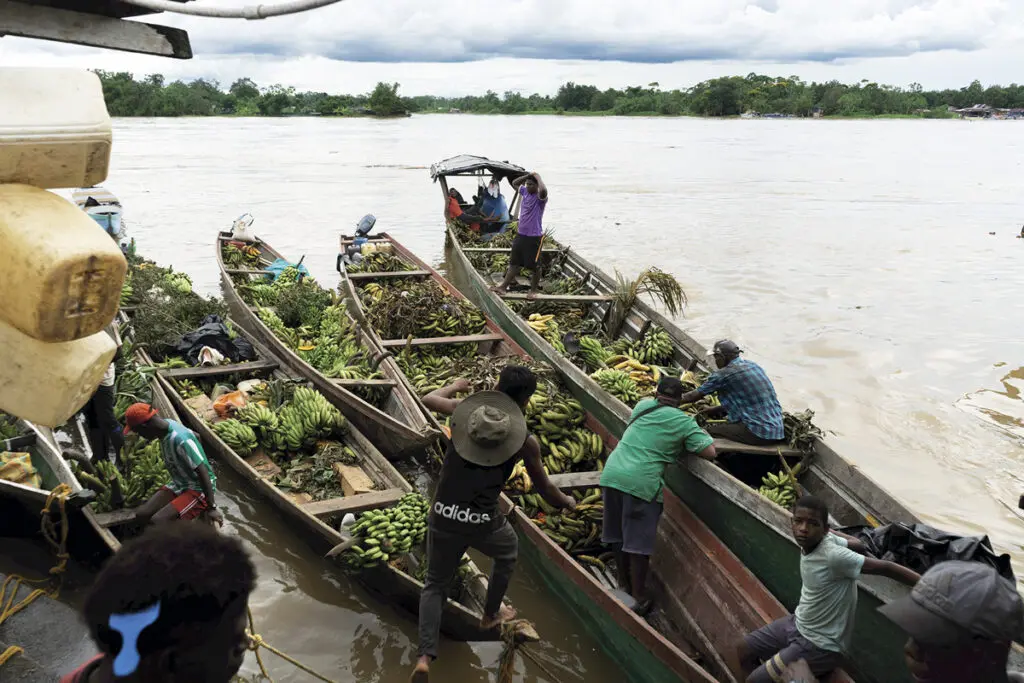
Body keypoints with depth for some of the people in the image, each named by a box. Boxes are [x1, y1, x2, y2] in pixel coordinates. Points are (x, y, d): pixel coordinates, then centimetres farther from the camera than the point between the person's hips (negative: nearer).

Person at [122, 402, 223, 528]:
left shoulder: (180, 440, -29)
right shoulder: (168, 424, -4)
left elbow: (203, 472, -27)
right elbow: (195, 436, 14)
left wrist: (211, 508, -25)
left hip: (199, 490, -9)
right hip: (178, 485, 9)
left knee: (157, 522, -24)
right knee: (141, 514, -8)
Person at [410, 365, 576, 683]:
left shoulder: (465, 410, 2)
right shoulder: (526, 440, -2)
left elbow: (429, 399, 22)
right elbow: (544, 489, 10)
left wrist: (455, 386, 42)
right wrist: (567, 502, 32)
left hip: (443, 516, 2)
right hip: (482, 523, -2)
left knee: (435, 584, 20)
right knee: (507, 551, 33)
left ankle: (425, 657, 5)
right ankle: (491, 614, 48)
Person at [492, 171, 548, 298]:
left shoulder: (540, 197, -16)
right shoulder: (525, 192, 6)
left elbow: (543, 190, -41)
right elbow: (514, 183, 22)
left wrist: (538, 177, -23)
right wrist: (528, 175, 6)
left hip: (534, 237, -7)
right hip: (520, 235, 7)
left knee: (534, 266, 5)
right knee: (514, 262, 13)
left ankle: (534, 290, 19)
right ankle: (503, 286, 16)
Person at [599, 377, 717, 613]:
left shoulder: (643, 405, 16)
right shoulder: (683, 422, 2)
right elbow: (710, 452, -1)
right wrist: (700, 434, 17)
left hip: (612, 474, 5)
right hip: (641, 483, -5)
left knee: (619, 536, 18)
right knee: (638, 544, 3)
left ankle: (624, 585, 33)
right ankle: (638, 599, 11)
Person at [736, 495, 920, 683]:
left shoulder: (833, 556, -32)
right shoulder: (812, 540, -9)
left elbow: (886, 568, -30)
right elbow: (858, 545, 6)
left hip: (820, 646, -8)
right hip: (798, 624, 8)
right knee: (743, 650, 16)